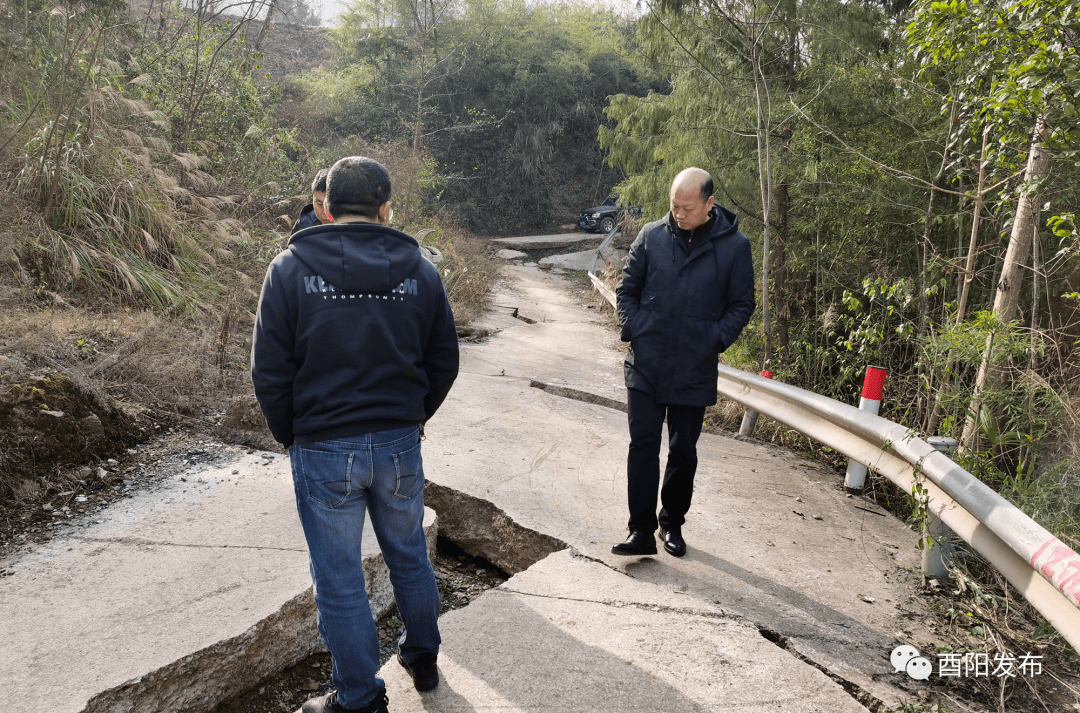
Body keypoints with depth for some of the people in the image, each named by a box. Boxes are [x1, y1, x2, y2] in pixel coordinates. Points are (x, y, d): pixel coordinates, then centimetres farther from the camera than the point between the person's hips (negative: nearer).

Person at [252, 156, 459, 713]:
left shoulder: (290, 269, -7)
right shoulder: (420, 271, -1)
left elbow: (269, 371, -6)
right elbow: (443, 361, 5)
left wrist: (290, 436, 8)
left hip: (323, 451, -3)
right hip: (400, 444, 3)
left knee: (339, 582, 11)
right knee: (409, 557, 22)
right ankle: (423, 657, 42)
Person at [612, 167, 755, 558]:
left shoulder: (735, 246, -3)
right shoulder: (651, 236, 1)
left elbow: (742, 304, 5)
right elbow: (627, 288, 10)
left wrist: (713, 340, -6)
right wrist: (633, 329, -3)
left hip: (694, 371, 0)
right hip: (645, 365, 1)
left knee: (683, 452, 11)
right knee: (642, 446, 0)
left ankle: (672, 523, 30)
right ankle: (641, 530, 9)